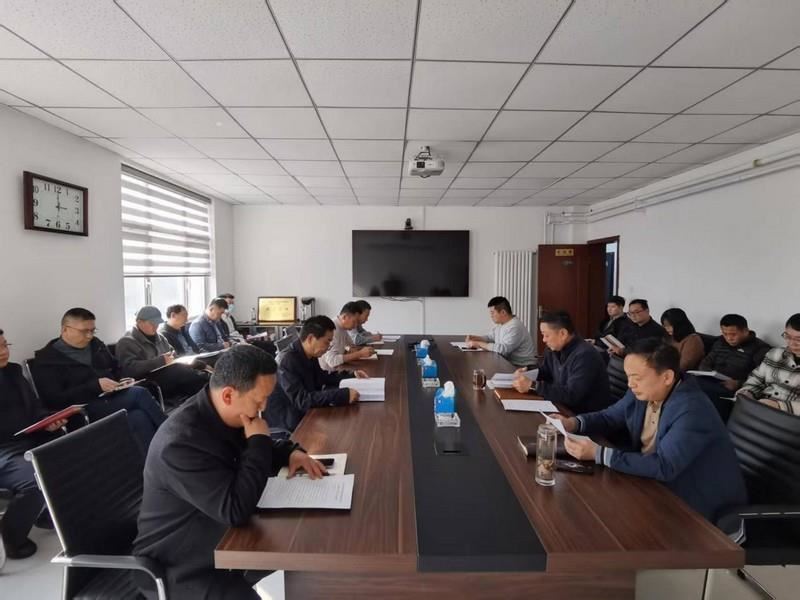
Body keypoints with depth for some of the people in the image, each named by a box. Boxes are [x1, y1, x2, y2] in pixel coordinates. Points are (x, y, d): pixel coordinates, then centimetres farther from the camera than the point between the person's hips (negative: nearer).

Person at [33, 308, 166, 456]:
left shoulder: (95, 344, 17)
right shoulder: (46, 360, -3)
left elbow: (116, 368, 27)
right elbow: (55, 400, -13)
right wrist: (95, 386, -21)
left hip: (114, 398, 6)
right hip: (85, 410, -6)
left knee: (139, 417, -28)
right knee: (139, 394, -28)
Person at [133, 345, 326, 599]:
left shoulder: (231, 416, -7)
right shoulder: (181, 442, -33)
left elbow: (256, 453, 13)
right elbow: (236, 510, -34)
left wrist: (290, 453, -7)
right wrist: (259, 440, -27)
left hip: (221, 535, 8)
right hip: (183, 565, -8)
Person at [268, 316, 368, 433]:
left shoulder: (311, 356, 1)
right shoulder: (286, 361, -26)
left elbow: (323, 378, 18)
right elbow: (301, 400, -33)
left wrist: (351, 375, 4)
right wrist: (343, 395, -37)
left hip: (305, 414, 8)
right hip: (286, 425, -8)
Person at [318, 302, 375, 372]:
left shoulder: (342, 328, 4)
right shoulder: (332, 330, -22)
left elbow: (352, 347, 15)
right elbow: (332, 361, -31)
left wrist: (362, 350, -7)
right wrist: (360, 354, -28)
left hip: (336, 370, 8)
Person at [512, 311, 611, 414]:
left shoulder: (585, 355, -25)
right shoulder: (554, 349, 2)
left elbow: (571, 396, -30)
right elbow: (545, 372, 19)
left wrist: (532, 386, -27)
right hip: (567, 409, 7)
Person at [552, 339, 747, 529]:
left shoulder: (692, 411, -29)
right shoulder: (643, 392, -6)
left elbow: (663, 467, -34)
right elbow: (610, 417, 8)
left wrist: (598, 453, -34)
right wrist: (574, 422, -11)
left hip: (695, 505, -6)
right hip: (655, 482, 7)